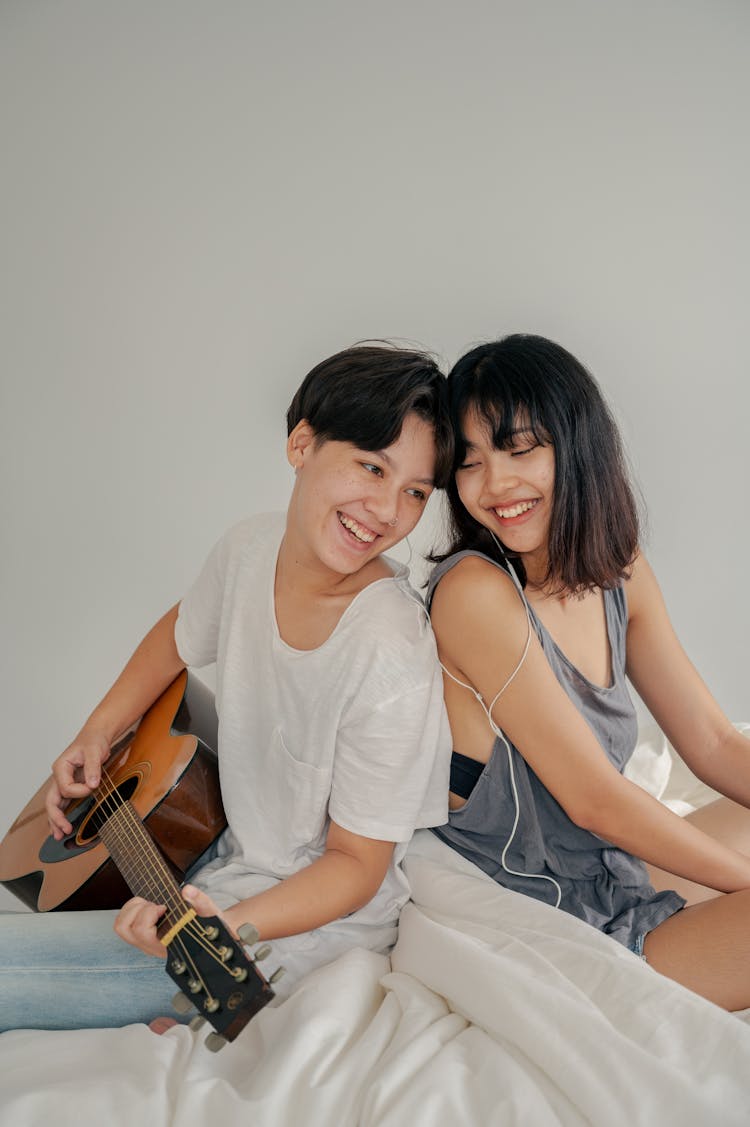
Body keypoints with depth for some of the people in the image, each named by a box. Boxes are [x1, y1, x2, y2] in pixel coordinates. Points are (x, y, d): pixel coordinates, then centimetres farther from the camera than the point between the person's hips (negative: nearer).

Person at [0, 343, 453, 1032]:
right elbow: (180, 635, 14)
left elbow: (355, 865, -19)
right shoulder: (251, 548, -9)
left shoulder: (393, 660, -30)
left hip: (304, 927, -7)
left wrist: (228, 925, -34)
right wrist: (100, 731, 3)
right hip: (231, 850, 7)